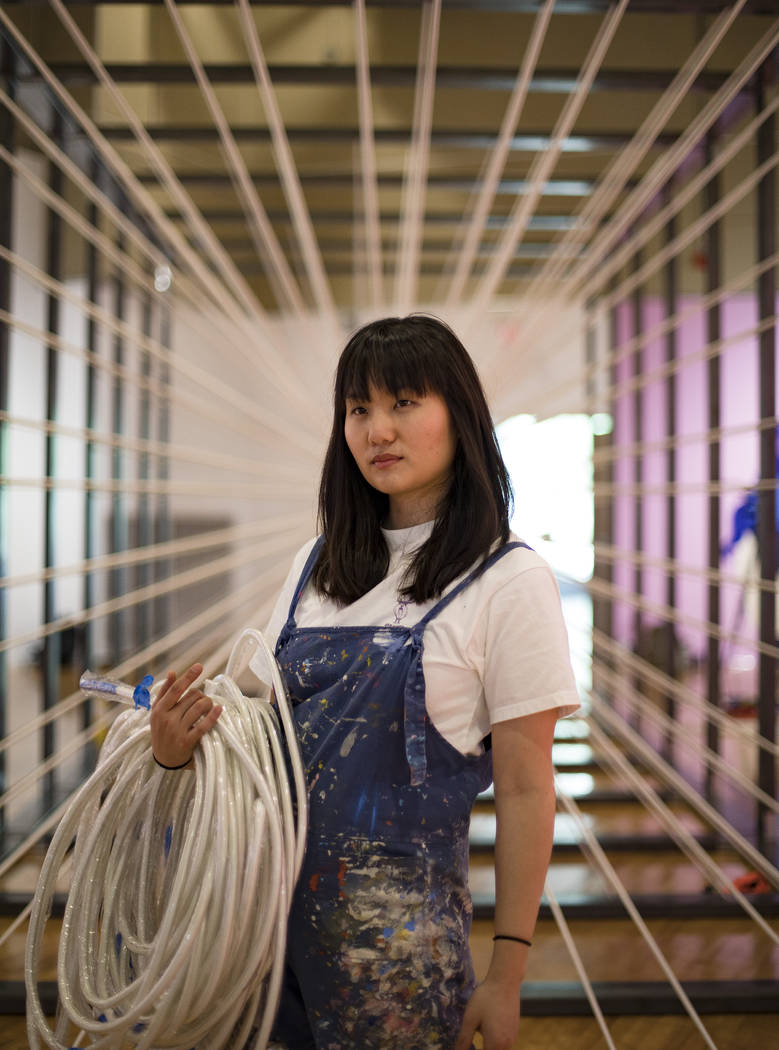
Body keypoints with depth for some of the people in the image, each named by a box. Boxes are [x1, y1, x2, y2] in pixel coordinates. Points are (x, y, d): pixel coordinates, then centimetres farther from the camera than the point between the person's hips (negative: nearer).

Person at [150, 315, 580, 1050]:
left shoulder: (509, 581, -9)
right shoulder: (317, 563, 8)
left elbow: (524, 790, -8)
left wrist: (506, 975, -7)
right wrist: (178, 749, -6)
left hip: (399, 929, -5)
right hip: (271, 897, 5)